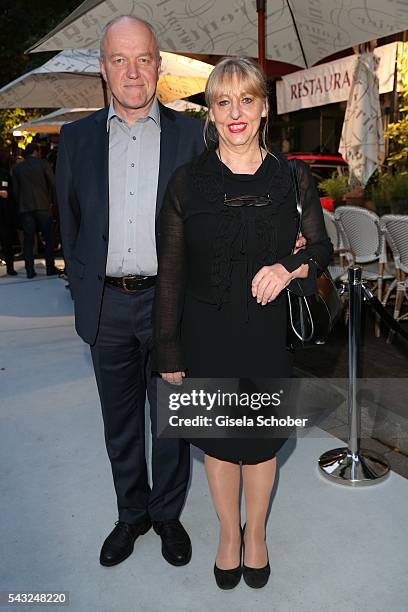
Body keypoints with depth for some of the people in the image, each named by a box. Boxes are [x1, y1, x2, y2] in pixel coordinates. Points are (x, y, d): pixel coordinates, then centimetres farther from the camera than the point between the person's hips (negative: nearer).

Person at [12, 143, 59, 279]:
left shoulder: (17, 168, 9)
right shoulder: (43, 164, -1)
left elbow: (15, 190, 10)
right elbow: (52, 184, -2)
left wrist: (19, 205, 17)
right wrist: (54, 201, 8)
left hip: (25, 208, 3)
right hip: (43, 206, -3)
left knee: (28, 239, 4)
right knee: (49, 238, 5)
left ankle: (30, 270, 1)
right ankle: (50, 268, 5)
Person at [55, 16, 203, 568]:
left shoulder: (190, 134, 1)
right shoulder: (77, 138, 6)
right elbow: (70, 222, 10)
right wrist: (84, 290, 6)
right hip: (107, 307, 2)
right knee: (120, 423, 16)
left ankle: (168, 513, 35)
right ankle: (131, 513, 37)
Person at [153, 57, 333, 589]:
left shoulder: (293, 178, -2)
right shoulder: (188, 181, -5)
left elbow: (322, 248, 7)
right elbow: (170, 272, -3)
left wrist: (290, 268, -17)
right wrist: (169, 351, -4)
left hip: (270, 335, 1)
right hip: (208, 337, 0)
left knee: (262, 439, 16)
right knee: (218, 439, 15)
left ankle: (256, 531, 44)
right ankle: (229, 531, 43)